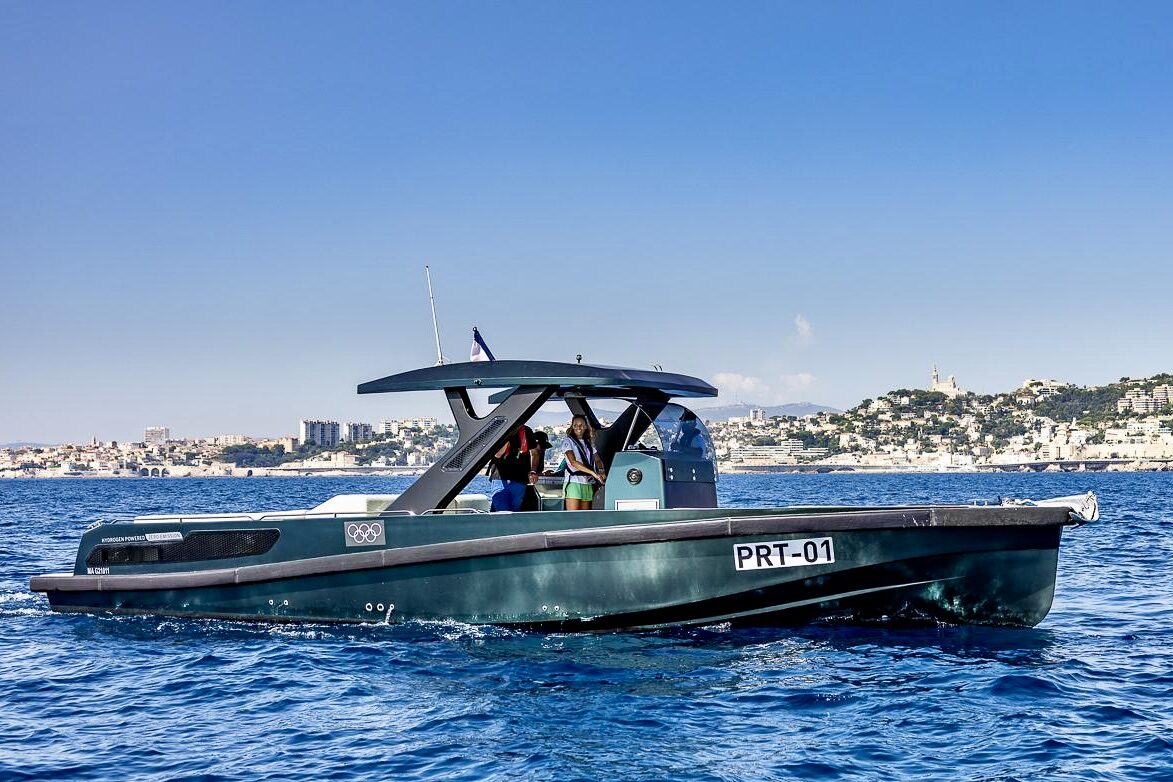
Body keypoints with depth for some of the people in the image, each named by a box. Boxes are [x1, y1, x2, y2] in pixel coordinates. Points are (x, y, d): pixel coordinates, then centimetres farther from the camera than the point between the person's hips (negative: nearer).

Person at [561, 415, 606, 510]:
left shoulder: (589, 443, 18)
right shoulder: (568, 442, -1)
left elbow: (598, 460, 15)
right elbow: (573, 462, -13)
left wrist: (601, 470, -10)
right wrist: (593, 473, -22)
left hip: (588, 484, 6)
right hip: (574, 483, -6)